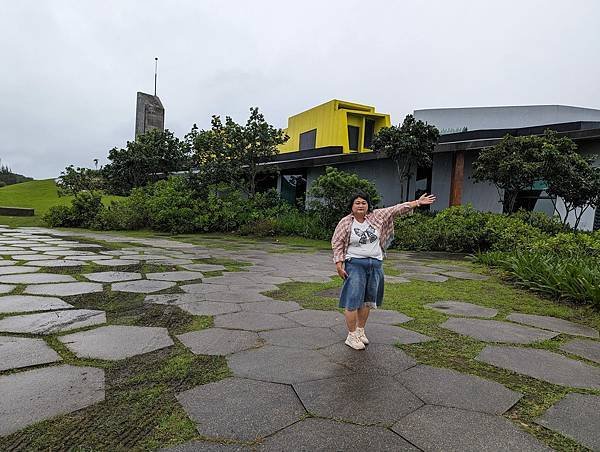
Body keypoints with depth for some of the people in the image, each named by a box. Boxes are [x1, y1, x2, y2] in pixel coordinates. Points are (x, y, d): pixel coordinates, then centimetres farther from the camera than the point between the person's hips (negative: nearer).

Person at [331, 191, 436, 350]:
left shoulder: (376, 216, 5)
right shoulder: (346, 222, -4)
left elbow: (395, 210, 1)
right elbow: (338, 243, -3)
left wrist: (417, 202, -5)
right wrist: (339, 264, -10)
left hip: (375, 264, 4)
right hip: (355, 264, -4)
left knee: (367, 300, 11)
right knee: (353, 299, -5)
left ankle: (360, 331, 26)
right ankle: (352, 335, 5)